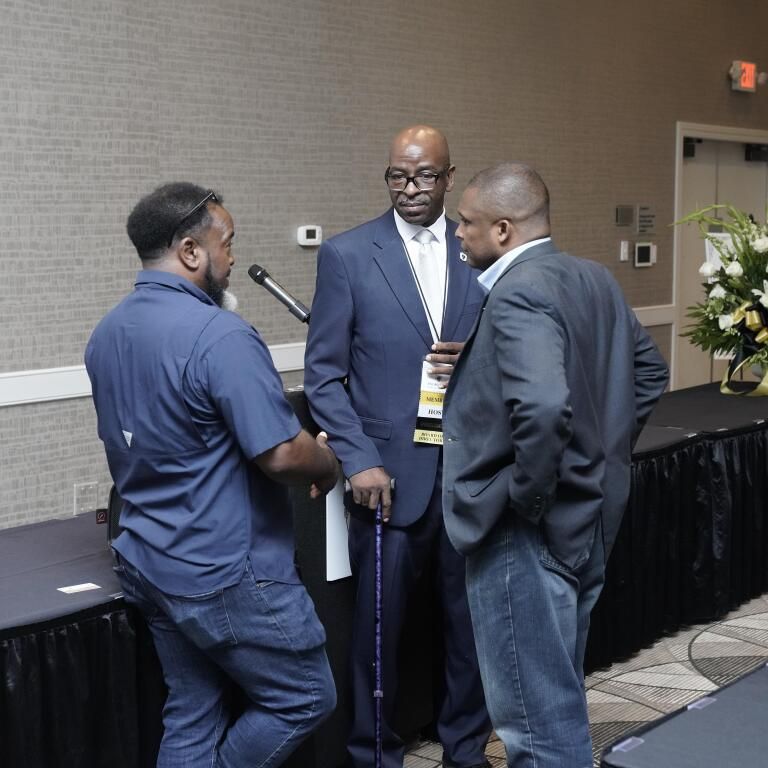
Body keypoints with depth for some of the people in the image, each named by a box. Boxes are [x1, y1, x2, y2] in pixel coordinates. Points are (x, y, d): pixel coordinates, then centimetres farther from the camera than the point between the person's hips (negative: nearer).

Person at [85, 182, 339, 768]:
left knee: (193, 718, 16)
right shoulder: (220, 336, -21)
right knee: (305, 697, 10)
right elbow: (282, 455, -23)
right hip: (228, 572, -8)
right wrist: (328, 464, -2)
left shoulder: (107, 335, 6)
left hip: (150, 563, 9)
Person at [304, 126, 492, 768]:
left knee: (472, 617, 12)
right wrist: (358, 460, -11)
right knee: (378, 624, 8)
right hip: (390, 472, -2)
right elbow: (323, 373, -2)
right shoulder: (347, 255, -1)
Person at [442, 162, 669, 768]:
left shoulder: (517, 294, -20)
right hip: (587, 516, 10)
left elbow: (543, 409, -34)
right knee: (558, 690, 22)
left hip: (528, 532, -10)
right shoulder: (594, 278, 9)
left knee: (536, 713, 1)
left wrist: (526, 498, -20)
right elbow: (650, 371, 20)